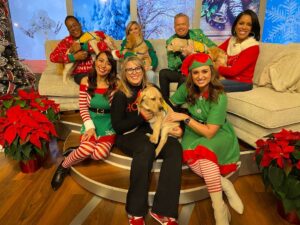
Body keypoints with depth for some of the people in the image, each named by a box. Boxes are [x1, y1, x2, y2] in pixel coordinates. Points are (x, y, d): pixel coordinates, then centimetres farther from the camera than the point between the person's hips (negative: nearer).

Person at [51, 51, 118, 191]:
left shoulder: (116, 84, -7)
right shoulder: (86, 81, -2)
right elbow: (83, 107, 0)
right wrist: (90, 126, -10)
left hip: (109, 124, 0)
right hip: (91, 123, 1)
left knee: (100, 153, -27)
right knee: (86, 150, -26)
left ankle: (78, 151, 6)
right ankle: (63, 167, 6)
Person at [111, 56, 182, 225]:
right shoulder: (120, 95, 2)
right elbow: (117, 126, -4)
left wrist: (179, 127, -4)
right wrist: (141, 117, -14)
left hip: (153, 133, 4)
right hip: (129, 136, -3)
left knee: (175, 148, -28)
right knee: (146, 148, -38)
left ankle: (163, 210, -25)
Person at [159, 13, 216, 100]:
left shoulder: (197, 33, 4)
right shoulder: (170, 42, 1)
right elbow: (171, 66, -7)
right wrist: (183, 54, -22)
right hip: (181, 72, 2)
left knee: (184, 79, -31)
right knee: (163, 73, -21)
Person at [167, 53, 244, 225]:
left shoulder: (219, 97, -22)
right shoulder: (187, 88, -10)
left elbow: (209, 133, -23)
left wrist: (185, 117, -24)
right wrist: (172, 124, -13)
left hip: (218, 135, -3)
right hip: (195, 133, 4)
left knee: (204, 149, -37)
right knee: (189, 155, -31)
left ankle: (219, 209, -24)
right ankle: (225, 185, -14)